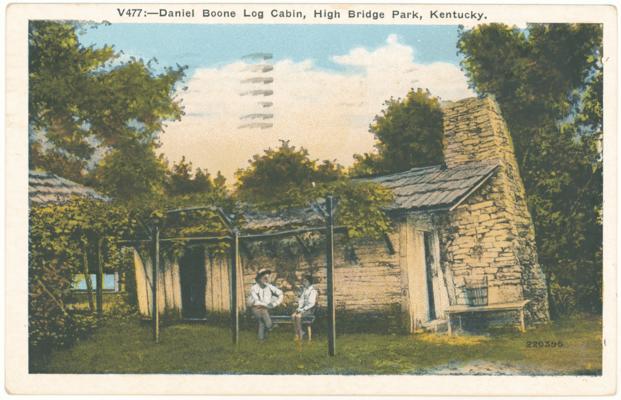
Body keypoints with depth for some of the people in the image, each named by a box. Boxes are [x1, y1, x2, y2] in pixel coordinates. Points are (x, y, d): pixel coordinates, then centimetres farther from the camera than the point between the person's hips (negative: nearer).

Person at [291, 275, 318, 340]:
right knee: (293, 315, -18)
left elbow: (312, 303, -17)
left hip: (310, 309, -7)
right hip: (303, 308, 7)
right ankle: (297, 333, -17)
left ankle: (300, 333, -14)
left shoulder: (313, 290, -12)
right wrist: (299, 307, -1)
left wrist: (303, 309, -18)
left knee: (298, 316, -29)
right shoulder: (304, 289, 13)